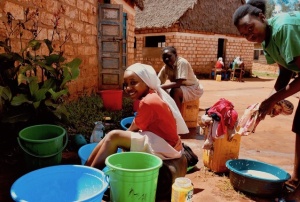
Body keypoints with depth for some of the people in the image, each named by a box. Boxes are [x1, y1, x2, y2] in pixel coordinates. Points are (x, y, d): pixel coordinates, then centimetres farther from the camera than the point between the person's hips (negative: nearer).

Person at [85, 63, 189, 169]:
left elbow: (134, 129, -9)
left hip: (166, 147, -10)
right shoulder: (151, 97, 10)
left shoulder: (148, 102, -19)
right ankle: (87, 167, 4)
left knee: (113, 136, -18)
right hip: (161, 142, 10)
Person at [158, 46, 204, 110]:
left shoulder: (182, 62, -25)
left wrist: (160, 87, -36)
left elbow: (178, 83, -32)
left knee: (175, 91, -32)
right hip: (181, 88, 6)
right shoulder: (165, 67, -6)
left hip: (194, 89, -6)